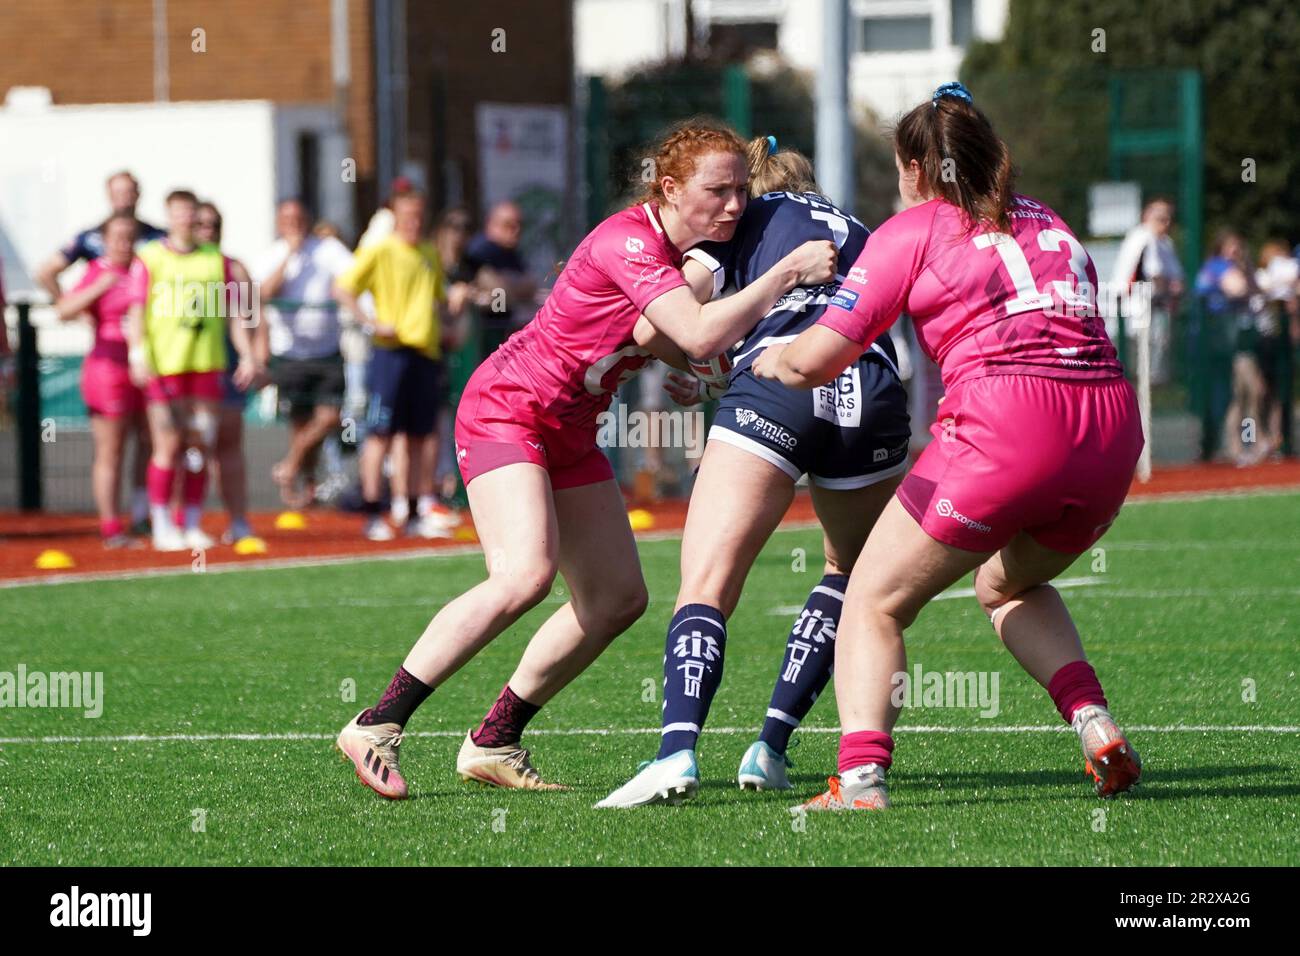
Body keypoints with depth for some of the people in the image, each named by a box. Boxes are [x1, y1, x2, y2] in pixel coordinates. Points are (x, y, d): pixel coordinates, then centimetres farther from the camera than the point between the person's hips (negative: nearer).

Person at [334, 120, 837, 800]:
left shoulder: (691, 250, 4)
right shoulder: (627, 241, -24)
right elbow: (700, 335, -34)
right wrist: (788, 272, -31)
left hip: (568, 432, 10)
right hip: (506, 408, -10)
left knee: (619, 597, 3)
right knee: (526, 572, -28)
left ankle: (493, 743, 12)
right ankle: (377, 726, -22)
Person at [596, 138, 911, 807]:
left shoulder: (750, 215, 21)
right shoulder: (858, 233, 35)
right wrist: (715, 385, 40)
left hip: (775, 386, -4)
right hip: (871, 396, 4)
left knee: (707, 583, -7)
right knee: (853, 575, 25)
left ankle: (677, 751, -28)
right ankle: (771, 746, 15)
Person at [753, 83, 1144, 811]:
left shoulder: (913, 231, 9)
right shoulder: (1051, 225, 26)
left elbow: (816, 360, 5)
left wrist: (772, 360, 26)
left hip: (1005, 428, -6)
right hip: (1114, 430, 6)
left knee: (874, 604, 8)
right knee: (1008, 585, 32)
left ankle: (861, 778, -12)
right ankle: (1097, 727, 12)